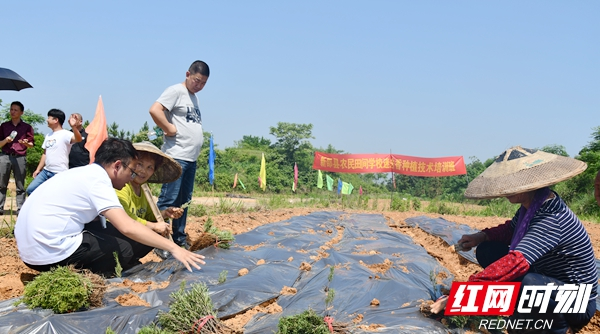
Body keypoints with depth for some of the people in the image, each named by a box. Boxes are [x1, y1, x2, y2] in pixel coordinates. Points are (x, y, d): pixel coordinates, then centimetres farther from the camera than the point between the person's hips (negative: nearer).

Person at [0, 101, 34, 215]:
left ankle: (20, 210, -1)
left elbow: (31, 144, 8)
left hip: (20, 158, -2)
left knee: (20, 186, -1)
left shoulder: (27, 127, 6)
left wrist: (26, 143, -14)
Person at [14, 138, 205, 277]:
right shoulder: (97, 179, -14)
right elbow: (127, 227, -24)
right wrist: (173, 248, -23)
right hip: (50, 252, -9)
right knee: (124, 250, -4)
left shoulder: (84, 173, 14)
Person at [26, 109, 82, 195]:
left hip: (60, 174, -9)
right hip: (46, 171, 9)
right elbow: (45, 154, 21)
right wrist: (38, 169, 18)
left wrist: (73, 127, -50)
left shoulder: (65, 134, -12)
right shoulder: (48, 136, 16)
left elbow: (78, 139, -33)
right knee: (31, 189, 8)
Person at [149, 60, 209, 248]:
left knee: (184, 201, 12)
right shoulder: (176, 91, -6)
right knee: (168, 200, -9)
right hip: (176, 156, -9)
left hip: (192, 158, 9)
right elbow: (154, 110, -20)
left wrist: (199, 141, 11)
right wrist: (170, 130, -13)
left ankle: (179, 239, 19)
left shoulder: (193, 97, 20)